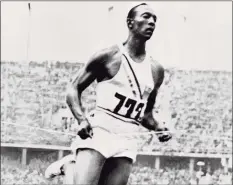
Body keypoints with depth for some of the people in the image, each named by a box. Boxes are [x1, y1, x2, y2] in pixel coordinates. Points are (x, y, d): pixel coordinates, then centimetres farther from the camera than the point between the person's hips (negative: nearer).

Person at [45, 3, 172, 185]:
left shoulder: (156, 70, 12)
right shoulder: (108, 56, -2)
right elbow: (74, 90, 2)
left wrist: (160, 127, 3)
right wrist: (82, 120, -15)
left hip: (127, 143, 5)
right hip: (98, 133, -5)